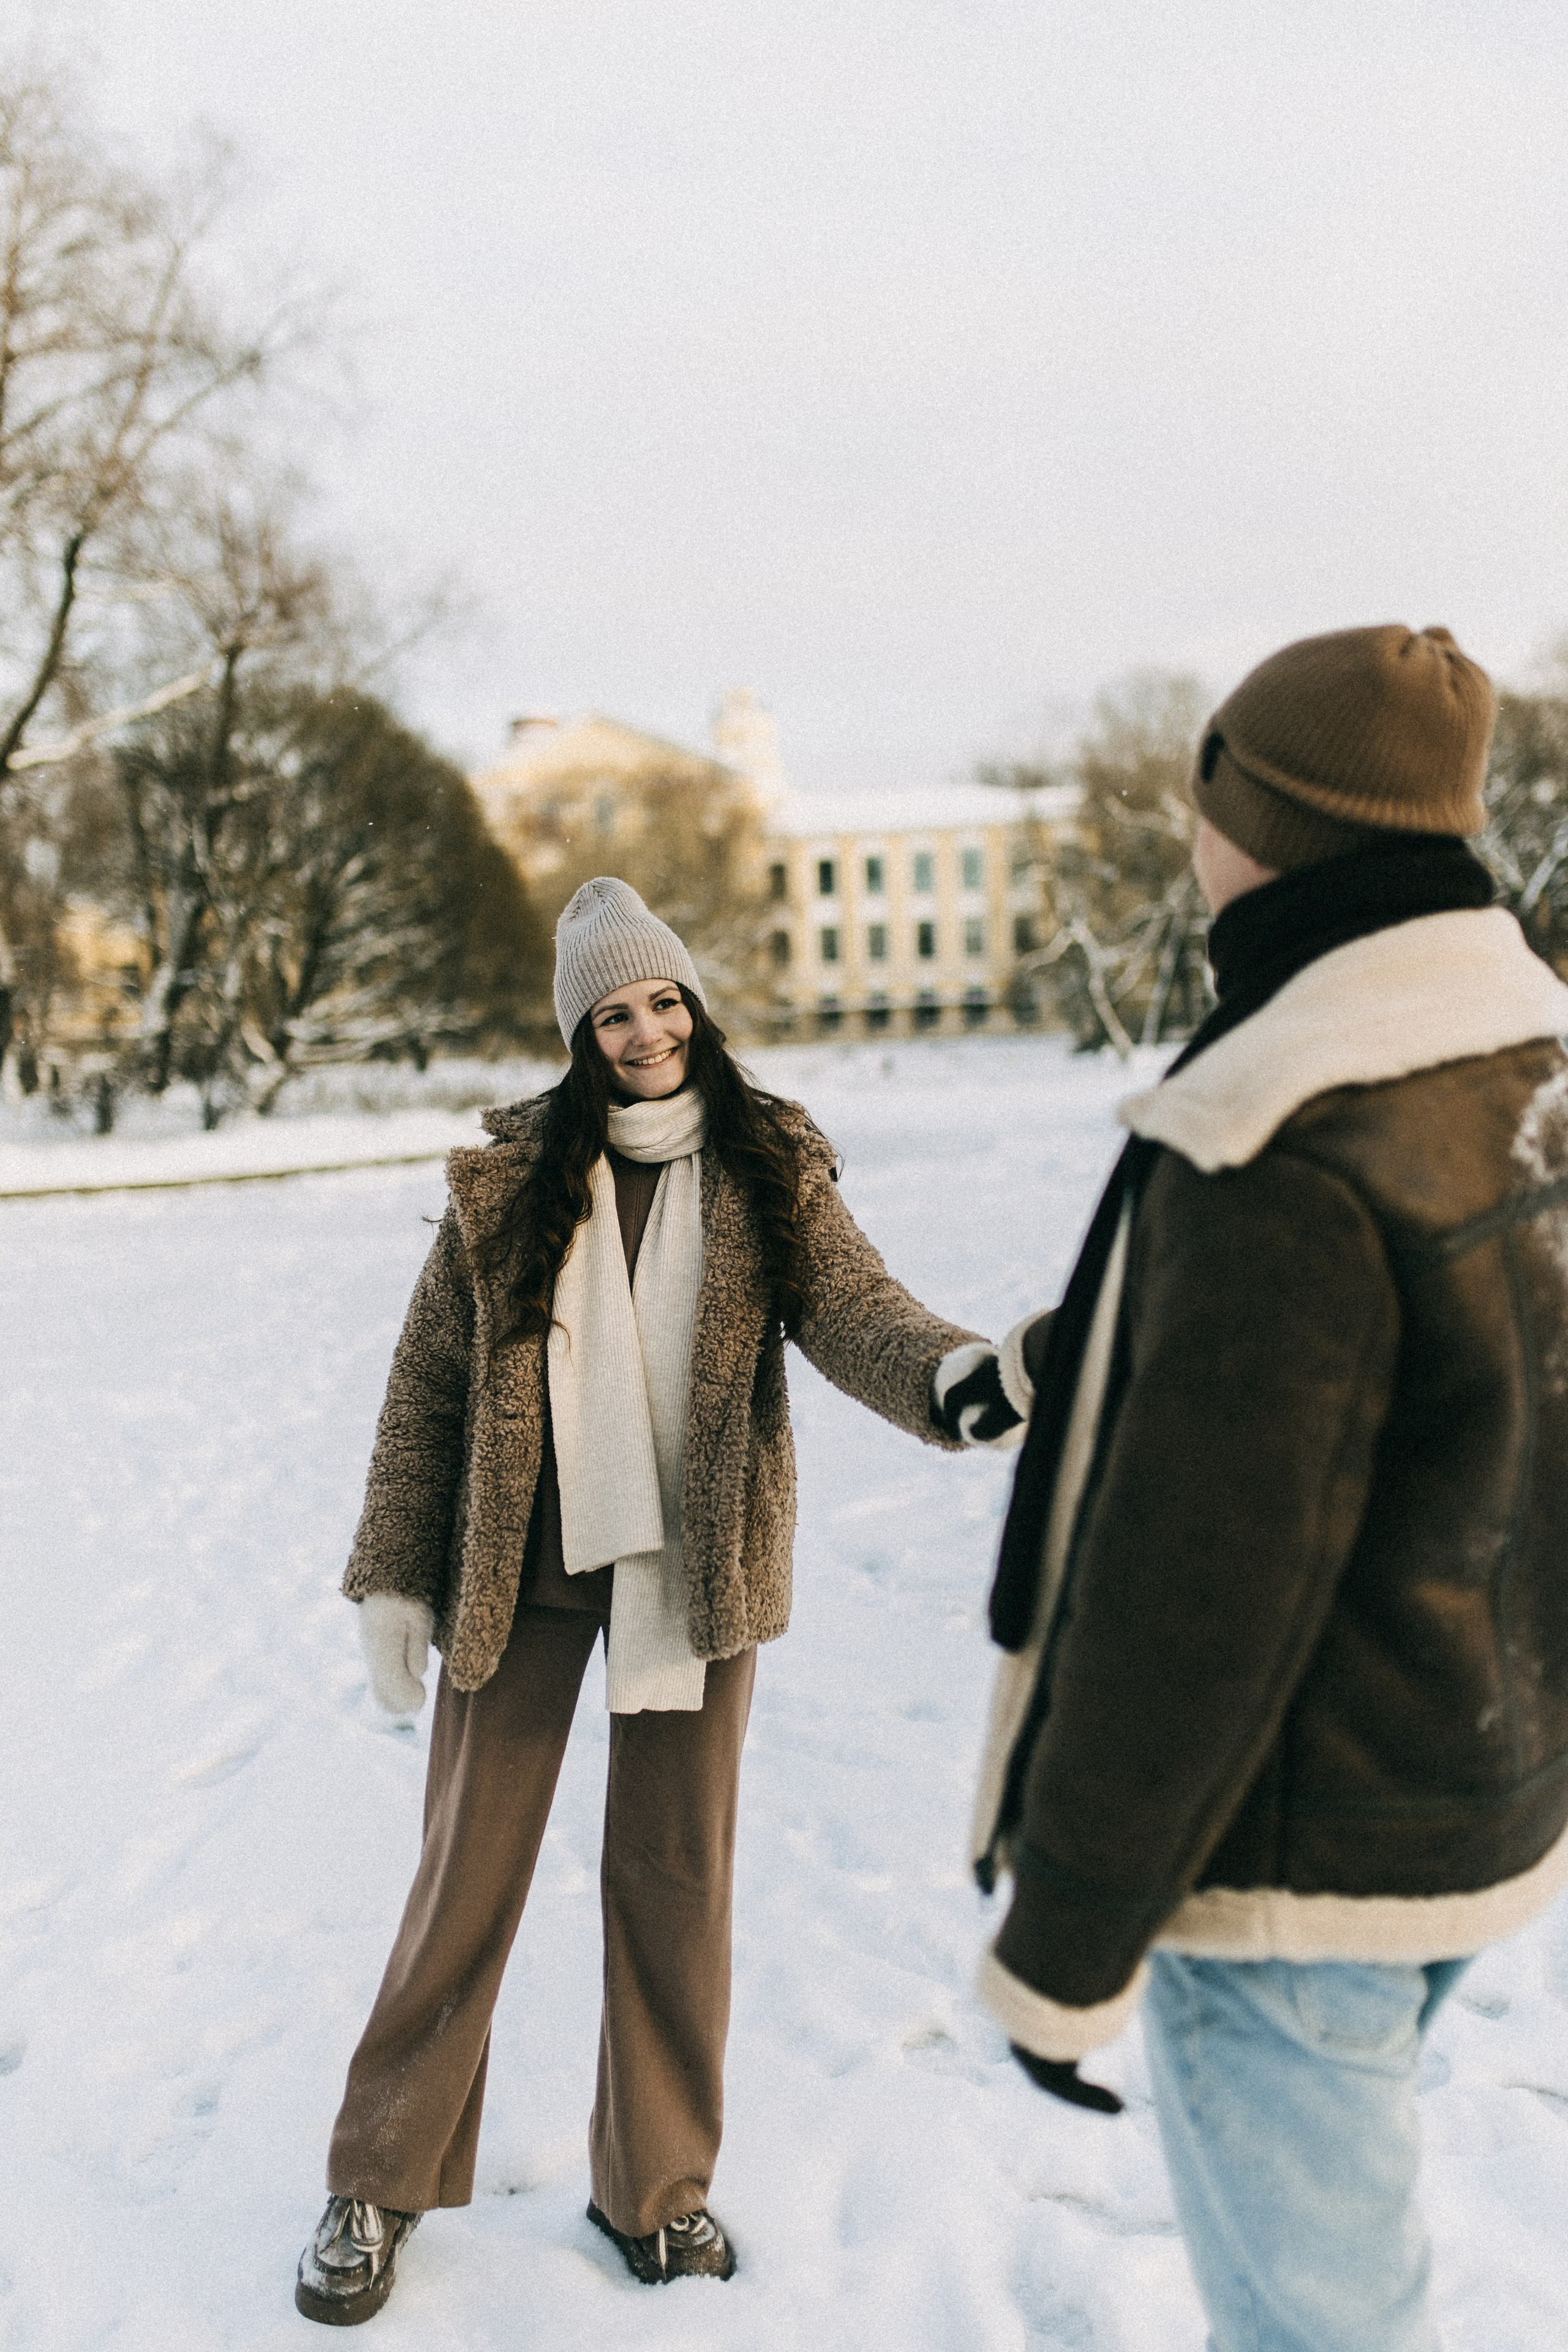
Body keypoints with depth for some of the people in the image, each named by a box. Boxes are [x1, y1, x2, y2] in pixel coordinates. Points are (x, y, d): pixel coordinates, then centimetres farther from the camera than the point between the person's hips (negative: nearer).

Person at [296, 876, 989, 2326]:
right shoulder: (509, 1183, -3)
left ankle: (657, 2186, 32)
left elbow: (856, 1313, -18)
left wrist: (956, 1373, -40)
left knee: (676, 1876, 11)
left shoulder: (772, 1176, -2)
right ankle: (382, 2184, 31)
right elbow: (428, 1384, 1)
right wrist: (394, 1574, -2)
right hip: (523, 1568, 0)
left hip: (695, 1568, 1)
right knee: (470, 1870, 10)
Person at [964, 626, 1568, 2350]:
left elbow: (1194, 1595, -26)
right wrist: (1070, 1364, 25)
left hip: (1296, 1862, -9)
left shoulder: (1280, 1147, -28)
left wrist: (1064, 1941, -14)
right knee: (1320, 2206, 28)